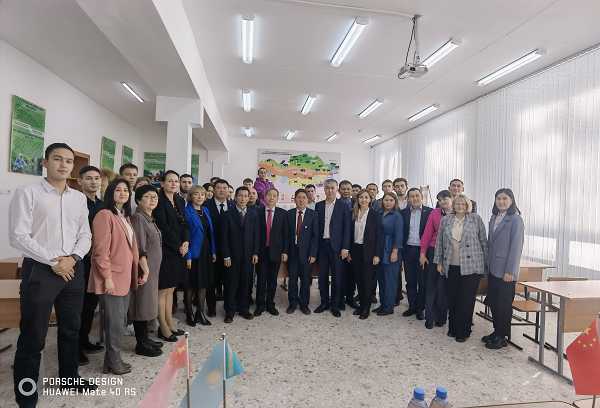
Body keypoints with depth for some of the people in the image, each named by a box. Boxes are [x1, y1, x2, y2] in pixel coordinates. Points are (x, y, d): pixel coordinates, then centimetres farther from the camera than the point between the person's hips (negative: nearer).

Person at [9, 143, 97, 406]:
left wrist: (72, 258, -8)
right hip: (39, 270, -5)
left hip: (73, 269, 5)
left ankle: (70, 376, 37)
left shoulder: (79, 198, 8)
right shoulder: (27, 193, -6)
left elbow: (86, 235, 8)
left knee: (71, 329, 17)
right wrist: (53, 261, -12)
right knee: (33, 337, 5)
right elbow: (18, 237, -11)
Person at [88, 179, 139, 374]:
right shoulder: (105, 215, -12)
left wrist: (136, 272, 13)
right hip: (112, 276, -8)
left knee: (121, 319, 14)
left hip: (124, 276, 8)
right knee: (115, 319, 1)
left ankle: (111, 358, 28)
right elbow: (101, 249, -17)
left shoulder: (125, 217, 15)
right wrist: (107, 277, -19)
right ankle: (114, 360, 18)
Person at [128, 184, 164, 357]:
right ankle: (141, 344, 13)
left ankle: (144, 338, 27)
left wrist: (151, 269, 16)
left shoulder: (150, 218, 13)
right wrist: (145, 269, -20)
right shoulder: (138, 217, -15)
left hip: (152, 268, 9)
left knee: (147, 303, 15)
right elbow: (139, 248, -20)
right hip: (144, 269, -9)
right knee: (141, 303, 1)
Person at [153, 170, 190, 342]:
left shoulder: (180, 201, 11)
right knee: (162, 290, 3)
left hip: (178, 251, 7)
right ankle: (163, 328, 15)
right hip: (165, 250, -7)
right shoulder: (159, 201, -11)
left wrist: (186, 242, -7)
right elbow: (163, 228, -16)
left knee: (170, 289, 16)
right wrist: (179, 245, -12)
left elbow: (185, 224, 9)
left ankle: (170, 323, 26)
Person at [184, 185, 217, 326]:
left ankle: (200, 312, 25)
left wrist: (213, 251, 6)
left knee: (204, 282, 12)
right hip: (193, 252, -6)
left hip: (206, 252, 6)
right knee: (191, 284, 7)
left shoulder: (206, 211, 9)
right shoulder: (186, 211, -10)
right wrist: (187, 256, -18)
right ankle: (189, 313, 24)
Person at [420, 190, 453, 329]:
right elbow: (427, 234, 2)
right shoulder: (434, 213, 1)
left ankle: (441, 317, 21)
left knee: (443, 286, 3)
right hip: (434, 251, 1)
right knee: (432, 284, 6)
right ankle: (430, 317, 17)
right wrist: (423, 253, 1)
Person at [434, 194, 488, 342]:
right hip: (451, 267, 2)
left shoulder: (476, 219, 3)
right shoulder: (445, 220, 8)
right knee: (452, 299, 8)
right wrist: (439, 262, 9)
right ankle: (453, 328, 25)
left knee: (466, 300, -1)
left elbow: (484, 242, 5)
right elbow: (439, 242, 11)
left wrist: (486, 263, 3)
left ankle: (463, 332, 15)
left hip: (471, 266, -2)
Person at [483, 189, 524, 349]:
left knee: (504, 304, 5)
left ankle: (502, 337, 18)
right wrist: (487, 264, 11)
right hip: (493, 268, 7)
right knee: (493, 302, 13)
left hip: (506, 270, -6)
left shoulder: (515, 219, -10)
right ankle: (496, 331, 29)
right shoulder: (494, 218, 11)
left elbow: (516, 246, -14)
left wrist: (510, 271, -16)